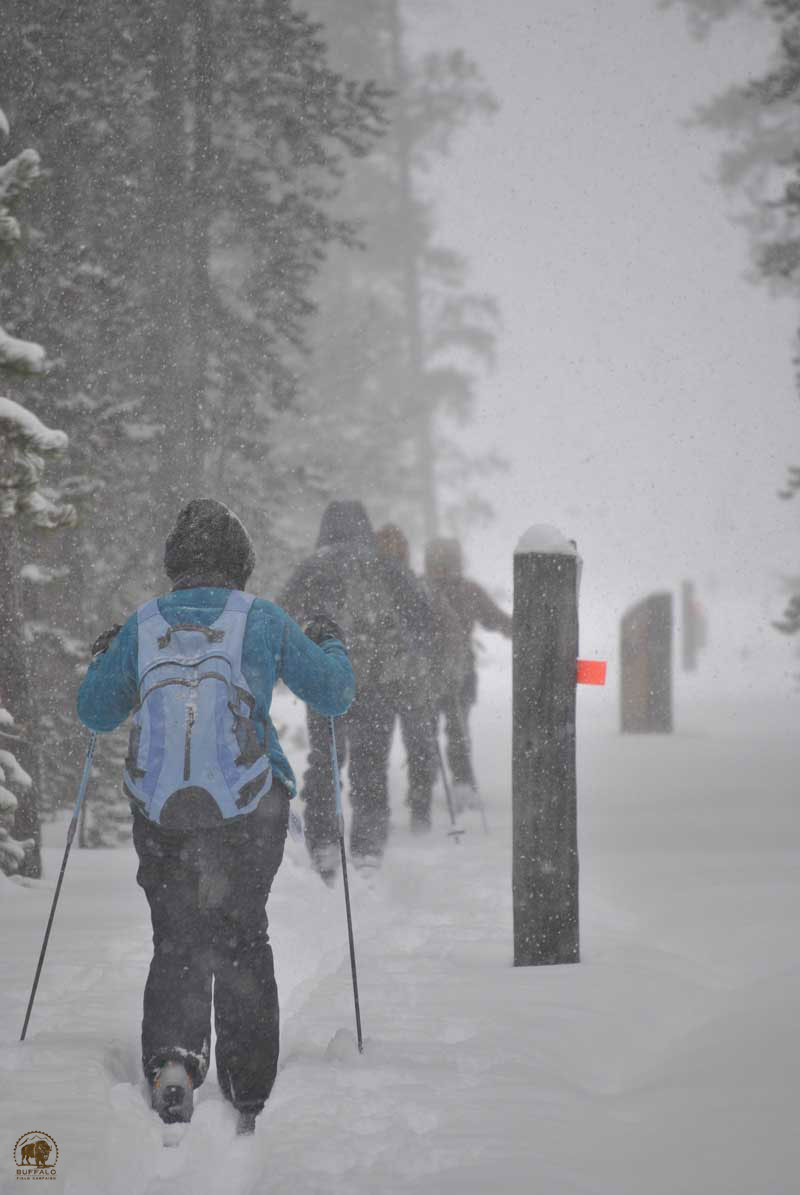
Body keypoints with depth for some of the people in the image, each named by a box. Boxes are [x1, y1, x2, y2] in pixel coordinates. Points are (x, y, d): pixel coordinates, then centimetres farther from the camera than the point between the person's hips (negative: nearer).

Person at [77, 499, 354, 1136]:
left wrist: (104, 660, 35)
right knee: (242, 940, 13)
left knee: (177, 941, 12)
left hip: (160, 814, 1)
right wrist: (331, 644, 27)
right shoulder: (263, 620, -1)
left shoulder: (141, 627, 3)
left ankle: (172, 1054, -16)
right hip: (248, 813, -1)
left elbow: (96, 711, 15)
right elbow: (333, 695, 7)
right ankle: (247, 1095, 13)